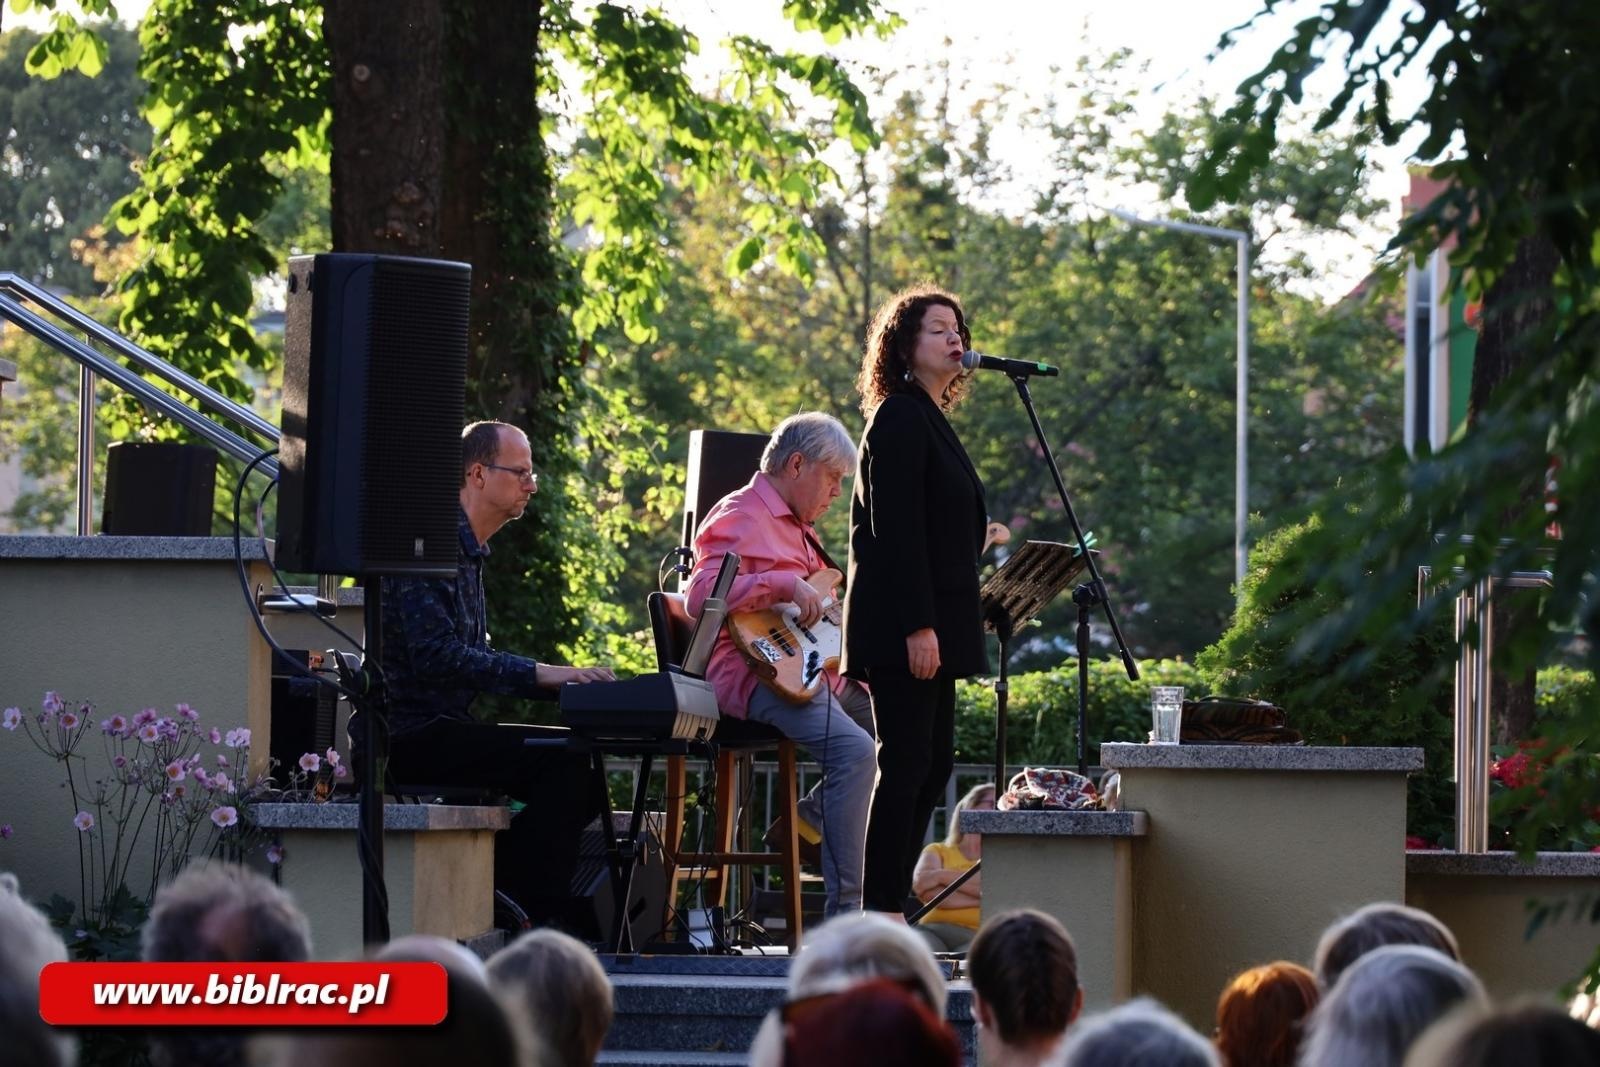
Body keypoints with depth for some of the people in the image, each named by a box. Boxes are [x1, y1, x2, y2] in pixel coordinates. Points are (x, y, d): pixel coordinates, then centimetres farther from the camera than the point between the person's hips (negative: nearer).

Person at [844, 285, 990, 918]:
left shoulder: (929, 420, 19)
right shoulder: (900, 417, -10)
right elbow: (896, 528, -18)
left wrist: (936, 627, 17)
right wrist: (918, 626, -22)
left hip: (932, 621, 10)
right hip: (904, 621, -10)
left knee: (931, 763, 9)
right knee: (907, 762, -10)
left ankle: (892, 902, 12)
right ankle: (882, 912, -9)